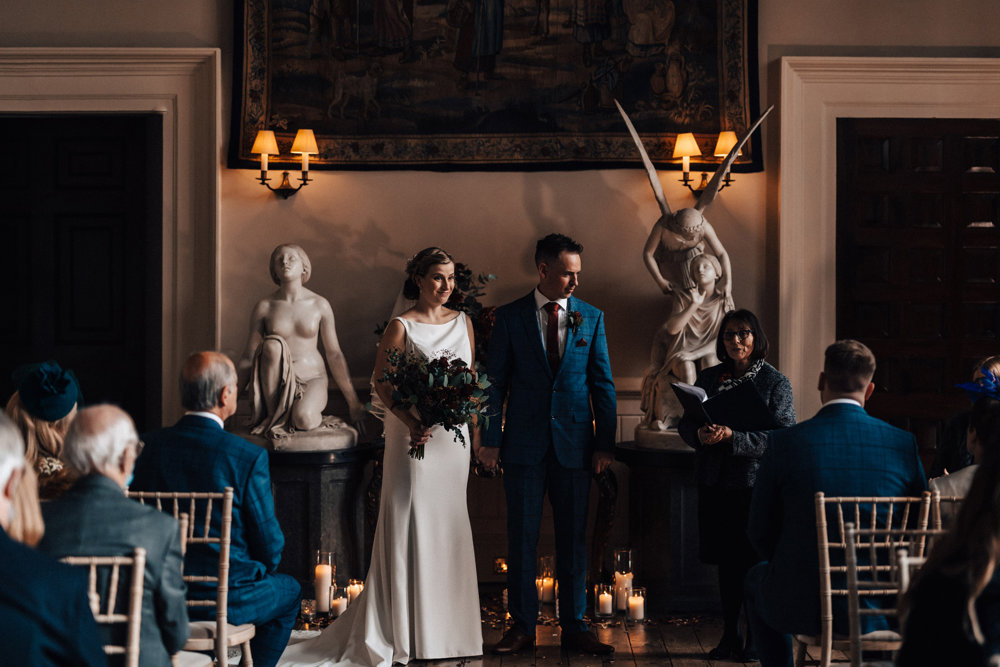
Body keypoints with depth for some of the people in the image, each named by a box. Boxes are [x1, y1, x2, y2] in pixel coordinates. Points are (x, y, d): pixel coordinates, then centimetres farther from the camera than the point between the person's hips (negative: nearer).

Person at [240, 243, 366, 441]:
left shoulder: (320, 305, 2)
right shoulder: (264, 307, 1)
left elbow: (334, 354, 5)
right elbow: (250, 354, 5)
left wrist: (353, 401, 3)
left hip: (312, 380, -1)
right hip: (278, 382, 1)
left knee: (303, 419, -35)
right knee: (273, 343, -31)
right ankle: (272, 414, -18)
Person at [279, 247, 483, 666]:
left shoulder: (462, 322, 10)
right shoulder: (402, 326, -6)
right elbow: (381, 383, -9)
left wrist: (476, 429, 11)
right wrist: (410, 421, -23)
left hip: (454, 435, 5)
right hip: (415, 433, -5)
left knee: (449, 524, 10)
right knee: (410, 523, -3)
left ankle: (446, 622, 21)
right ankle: (407, 628, 5)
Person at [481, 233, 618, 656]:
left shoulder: (591, 317, 5)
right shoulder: (510, 317, 1)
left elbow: (603, 384, 5)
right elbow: (495, 381, 2)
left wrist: (605, 443, 0)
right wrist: (491, 440, -3)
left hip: (574, 444, 1)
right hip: (524, 444, -1)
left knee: (573, 538, 7)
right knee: (522, 537, 5)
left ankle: (573, 626, 17)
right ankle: (522, 625, 16)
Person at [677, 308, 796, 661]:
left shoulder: (775, 382, -3)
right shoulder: (708, 378, 11)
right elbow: (685, 423, 12)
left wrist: (733, 437, -22)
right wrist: (699, 434, -12)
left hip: (757, 483, -4)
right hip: (715, 484, 4)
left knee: (754, 562, -2)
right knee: (726, 560, 11)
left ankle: (756, 637, 11)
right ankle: (730, 635, 21)